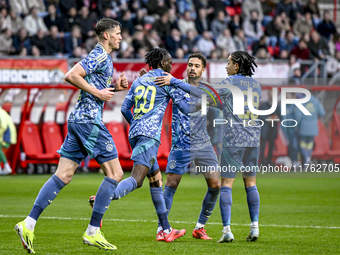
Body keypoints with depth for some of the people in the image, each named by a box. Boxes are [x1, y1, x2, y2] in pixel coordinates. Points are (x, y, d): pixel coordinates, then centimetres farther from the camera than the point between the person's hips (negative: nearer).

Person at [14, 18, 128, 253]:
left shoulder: (105, 58, 20)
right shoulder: (99, 55, -10)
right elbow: (71, 76, -20)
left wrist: (115, 87, 15)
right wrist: (98, 92, -15)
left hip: (78, 119, 10)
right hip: (89, 120, -10)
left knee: (63, 176, 4)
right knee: (115, 174, -4)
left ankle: (29, 224, -4)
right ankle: (93, 232, -4)